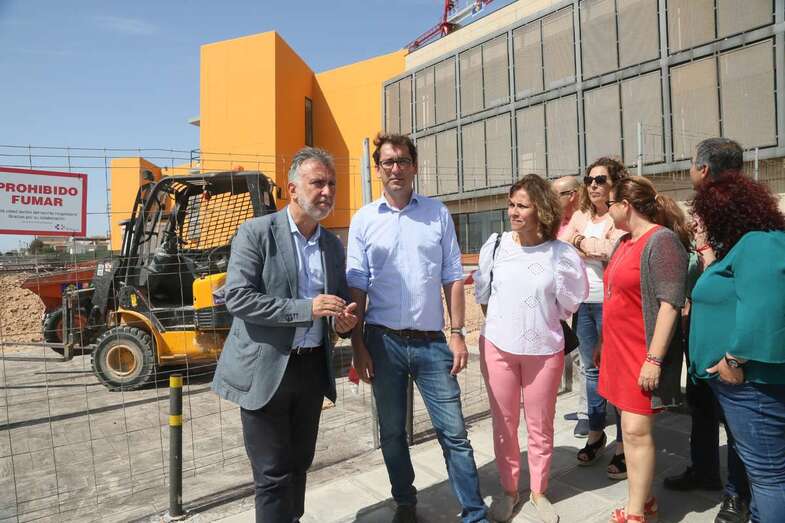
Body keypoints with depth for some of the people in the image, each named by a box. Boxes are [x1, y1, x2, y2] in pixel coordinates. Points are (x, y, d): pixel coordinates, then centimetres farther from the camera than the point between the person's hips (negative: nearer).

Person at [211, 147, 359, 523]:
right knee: (273, 474, 5)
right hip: (266, 370, -5)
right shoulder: (256, 232, -10)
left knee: (299, 463, 20)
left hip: (313, 367, 6)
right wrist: (305, 308, -25)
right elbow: (236, 297, -18)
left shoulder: (333, 245, 9)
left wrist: (342, 320, -7)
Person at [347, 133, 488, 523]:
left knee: (453, 432, 4)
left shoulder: (438, 213, 3)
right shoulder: (363, 220, 1)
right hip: (383, 341, 1)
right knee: (392, 432, 15)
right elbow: (356, 287, 1)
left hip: (432, 342, 0)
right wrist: (358, 345, -2)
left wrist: (457, 334, -1)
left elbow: (452, 278, 4)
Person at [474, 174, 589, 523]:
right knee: (504, 425, 13)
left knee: (540, 426, 13)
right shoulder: (495, 244, -4)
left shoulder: (562, 253, -10)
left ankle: (539, 491, 35)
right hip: (497, 346, 1)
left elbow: (571, 305, 3)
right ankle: (509, 490, 33)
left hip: (544, 349, -1)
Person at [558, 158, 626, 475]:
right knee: (590, 369, 15)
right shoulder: (580, 216, 12)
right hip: (582, 302, 6)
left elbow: (612, 251, -18)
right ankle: (596, 433, 31)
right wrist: (595, 249, -9)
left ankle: (623, 445, 14)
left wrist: (579, 241, -7)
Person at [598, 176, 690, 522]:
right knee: (630, 429, 14)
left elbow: (670, 303, -18)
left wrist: (654, 359, -21)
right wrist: (605, 344, 21)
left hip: (643, 354, -8)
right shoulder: (625, 241, 13)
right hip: (620, 349, 8)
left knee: (636, 430, -5)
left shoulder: (662, 240, -13)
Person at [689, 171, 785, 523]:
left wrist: (735, 359, -25)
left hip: (750, 378, -11)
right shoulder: (748, 244, 16)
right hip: (738, 378, 11)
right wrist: (707, 255, 19)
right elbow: (726, 293, 27)